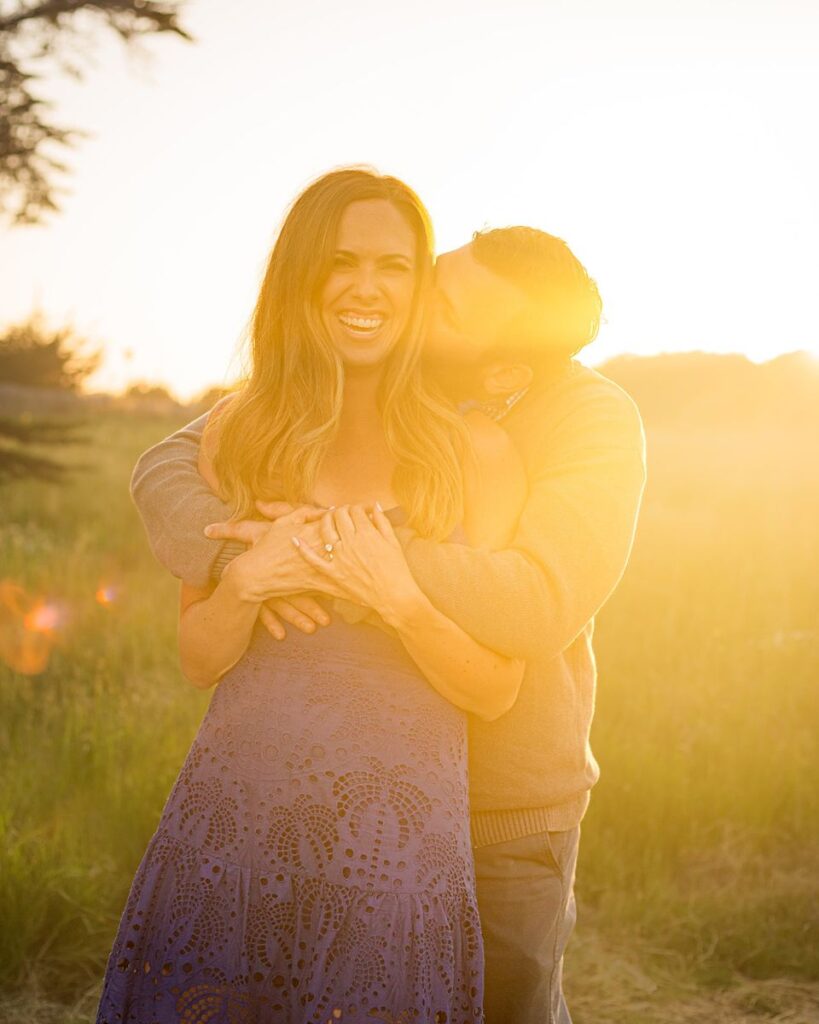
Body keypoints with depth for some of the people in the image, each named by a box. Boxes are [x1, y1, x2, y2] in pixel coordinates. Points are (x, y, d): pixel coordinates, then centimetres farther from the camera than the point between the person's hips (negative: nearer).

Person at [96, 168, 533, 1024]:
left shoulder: (473, 451, -1)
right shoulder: (237, 432, 6)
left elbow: (496, 690, 0)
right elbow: (198, 660, 8)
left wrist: (394, 596, -17)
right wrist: (246, 581, -12)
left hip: (393, 835, -2)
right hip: (231, 816, 2)